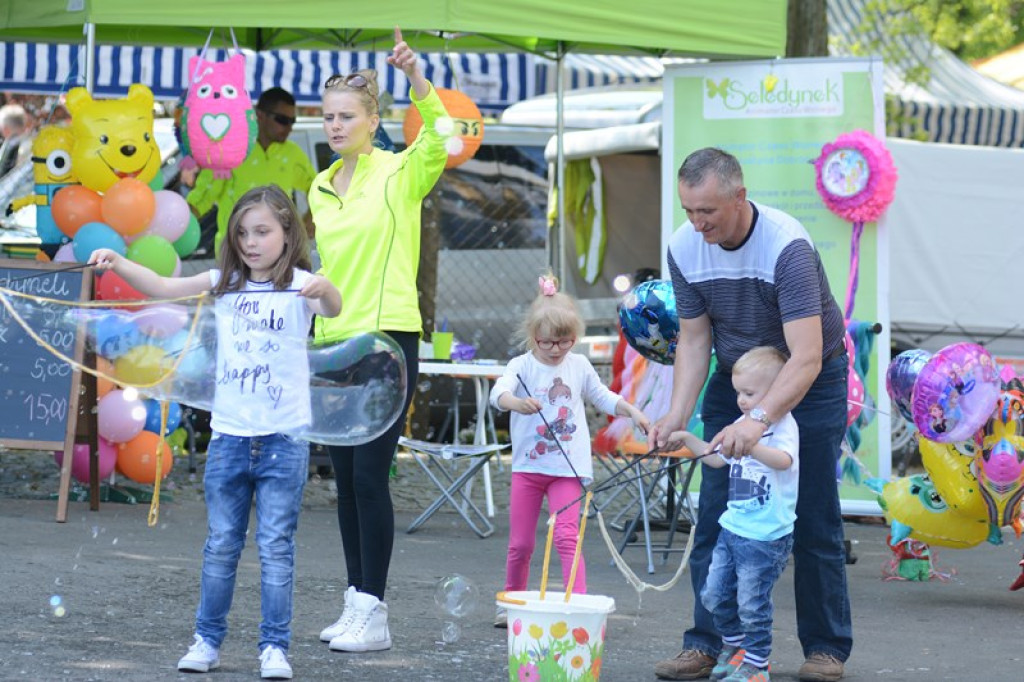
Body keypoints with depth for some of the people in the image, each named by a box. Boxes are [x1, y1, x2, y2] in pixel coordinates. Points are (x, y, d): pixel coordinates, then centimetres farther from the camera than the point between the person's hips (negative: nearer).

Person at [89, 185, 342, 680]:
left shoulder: (298, 284, -6)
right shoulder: (225, 283, 6)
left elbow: (335, 309, -24)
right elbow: (165, 287, 4)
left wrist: (325, 291, -48)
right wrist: (118, 264, -12)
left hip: (284, 439, -4)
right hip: (229, 435, 4)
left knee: (276, 547, 0)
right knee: (221, 546, 10)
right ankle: (207, 640, 18)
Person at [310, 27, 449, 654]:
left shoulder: (401, 173, -5)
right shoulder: (319, 189, 14)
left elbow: (441, 139, -25)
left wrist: (415, 75, -37)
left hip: (388, 338, -7)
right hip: (335, 344, 7)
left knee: (370, 474, -10)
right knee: (346, 479, 8)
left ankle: (374, 614, -5)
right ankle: (358, 603, 16)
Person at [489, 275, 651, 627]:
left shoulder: (579, 366, 6)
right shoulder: (522, 366, -6)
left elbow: (603, 397, 24)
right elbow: (499, 392, -26)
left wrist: (632, 412, 9)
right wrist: (516, 402, -48)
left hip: (568, 468, 1)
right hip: (528, 466, -1)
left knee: (567, 537, -14)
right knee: (520, 543, 6)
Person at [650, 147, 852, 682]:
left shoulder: (787, 246, -33)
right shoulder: (684, 248, -15)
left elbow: (807, 358, -39)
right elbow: (694, 340, -7)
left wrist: (758, 419, -52)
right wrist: (677, 416, -21)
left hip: (808, 379, -5)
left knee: (813, 518, -4)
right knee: (715, 514, -2)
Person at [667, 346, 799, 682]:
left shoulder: (783, 427, -14)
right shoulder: (742, 424, 13)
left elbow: (783, 460, -36)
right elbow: (717, 459, 28)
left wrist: (751, 446, -51)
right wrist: (688, 440, 18)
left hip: (766, 536, -8)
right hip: (733, 526, 8)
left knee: (752, 604, -3)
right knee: (715, 594, 13)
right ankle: (734, 647, 33)